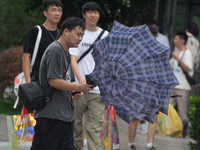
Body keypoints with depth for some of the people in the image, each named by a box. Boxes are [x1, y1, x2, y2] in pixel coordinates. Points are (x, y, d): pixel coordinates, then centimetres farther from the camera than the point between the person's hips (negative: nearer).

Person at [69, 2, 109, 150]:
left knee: (95, 127, -4)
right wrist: (81, 79, -21)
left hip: (98, 88, 1)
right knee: (76, 125, 4)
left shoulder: (105, 35, 10)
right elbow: (73, 59, -6)